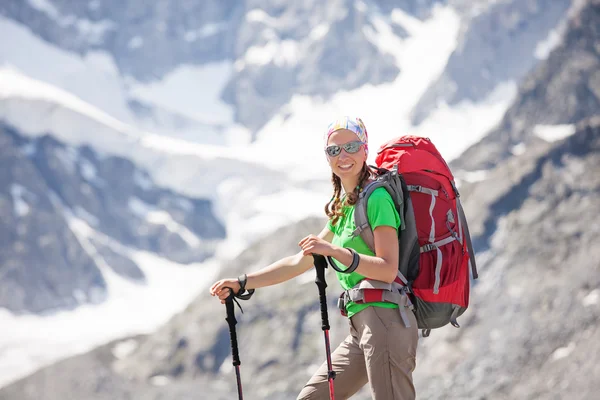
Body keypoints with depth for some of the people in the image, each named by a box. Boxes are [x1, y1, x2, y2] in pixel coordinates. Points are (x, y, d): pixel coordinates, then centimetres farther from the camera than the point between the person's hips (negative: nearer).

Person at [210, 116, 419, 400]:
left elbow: (388, 270, -17)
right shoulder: (342, 208, 20)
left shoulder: (377, 198, -8)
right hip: (362, 326, 10)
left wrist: (335, 251, -27)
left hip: (386, 320, -10)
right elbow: (299, 262, 23)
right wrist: (242, 283, 19)